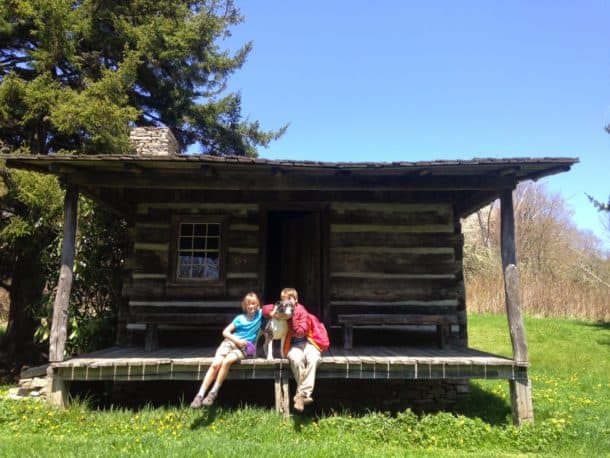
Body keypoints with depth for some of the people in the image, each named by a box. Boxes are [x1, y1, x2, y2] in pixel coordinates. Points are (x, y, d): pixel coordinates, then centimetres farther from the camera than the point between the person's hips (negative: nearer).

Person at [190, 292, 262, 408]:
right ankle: (200, 395, -22)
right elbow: (225, 332, 3)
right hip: (230, 342, 2)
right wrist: (237, 340, -9)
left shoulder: (260, 314, 5)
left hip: (245, 347, -1)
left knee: (227, 361, -32)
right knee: (216, 364, -24)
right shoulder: (240, 318, 4)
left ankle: (213, 393, -23)